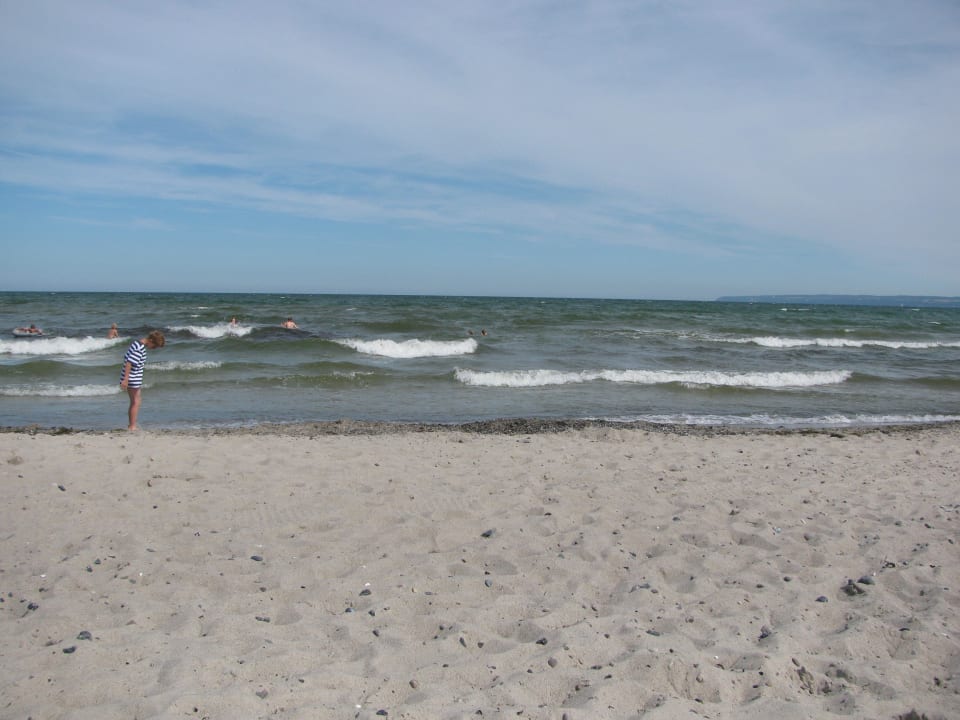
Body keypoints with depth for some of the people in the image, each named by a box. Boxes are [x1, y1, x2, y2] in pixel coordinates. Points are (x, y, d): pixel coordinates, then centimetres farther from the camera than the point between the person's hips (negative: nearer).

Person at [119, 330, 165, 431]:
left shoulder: (136, 343, 11)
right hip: (133, 379, -10)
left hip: (131, 378, 10)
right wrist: (126, 379, -28)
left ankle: (130, 426, 24)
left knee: (133, 403, 17)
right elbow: (129, 363, -26)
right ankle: (132, 427, 2)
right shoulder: (139, 348, -20)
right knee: (135, 403, -1)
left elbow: (126, 358, 18)